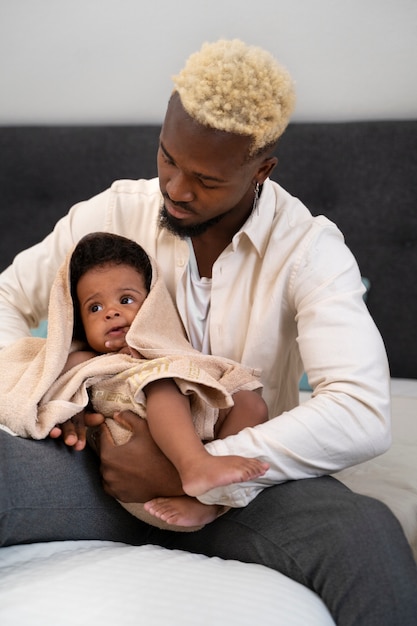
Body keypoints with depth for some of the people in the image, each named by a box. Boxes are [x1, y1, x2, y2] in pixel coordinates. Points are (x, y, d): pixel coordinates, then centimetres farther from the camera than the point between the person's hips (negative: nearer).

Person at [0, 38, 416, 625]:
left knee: (369, 533, -36)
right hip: (118, 466, 2)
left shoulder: (310, 250, -11)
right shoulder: (116, 211, -1)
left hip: (242, 485, -1)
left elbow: (362, 415, -24)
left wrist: (183, 474, -27)